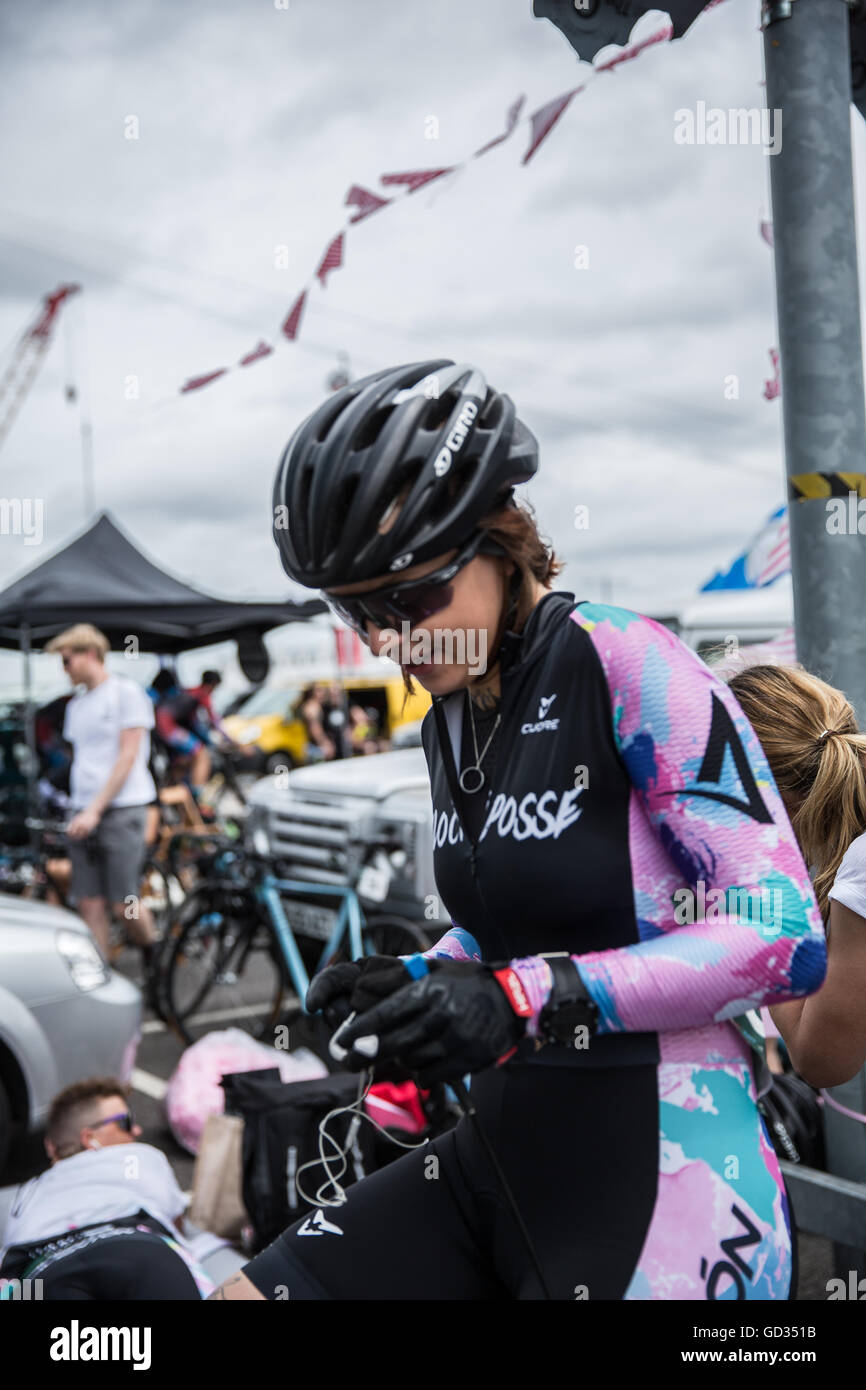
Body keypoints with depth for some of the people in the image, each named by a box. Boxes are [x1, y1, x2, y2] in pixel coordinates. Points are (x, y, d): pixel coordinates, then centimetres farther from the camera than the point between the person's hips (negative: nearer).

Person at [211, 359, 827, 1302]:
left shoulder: (622, 662, -14)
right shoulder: (451, 715, 8)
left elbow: (786, 937, -19)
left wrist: (530, 998, -26)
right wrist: (411, 983, 0)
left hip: (657, 1181, -7)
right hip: (499, 1156, 7)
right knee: (239, 1293, -1)